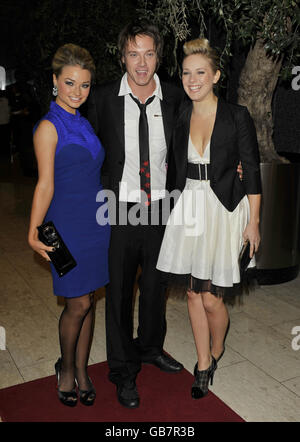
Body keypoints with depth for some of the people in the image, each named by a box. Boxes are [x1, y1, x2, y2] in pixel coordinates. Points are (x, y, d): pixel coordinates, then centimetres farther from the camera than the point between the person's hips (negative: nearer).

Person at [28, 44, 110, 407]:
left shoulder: (84, 124, 12)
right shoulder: (49, 127, -8)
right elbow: (45, 185, -12)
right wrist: (34, 232, -19)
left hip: (97, 222, 7)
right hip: (67, 224, -6)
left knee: (88, 301, 12)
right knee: (78, 304, 0)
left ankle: (81, 370, 29)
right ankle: (66, 369, 26)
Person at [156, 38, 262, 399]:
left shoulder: (237, 116, -7)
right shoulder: (180, 117, 5)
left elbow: (252, 170, -5)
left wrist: (253, 223, -7)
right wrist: (179, 209, 11)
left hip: (224, 211, -4)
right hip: (188, 210, 4)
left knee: (212, 298, -2)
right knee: (193, 293, 9)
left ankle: (217, 349, 32)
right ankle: (203, 366, 29)